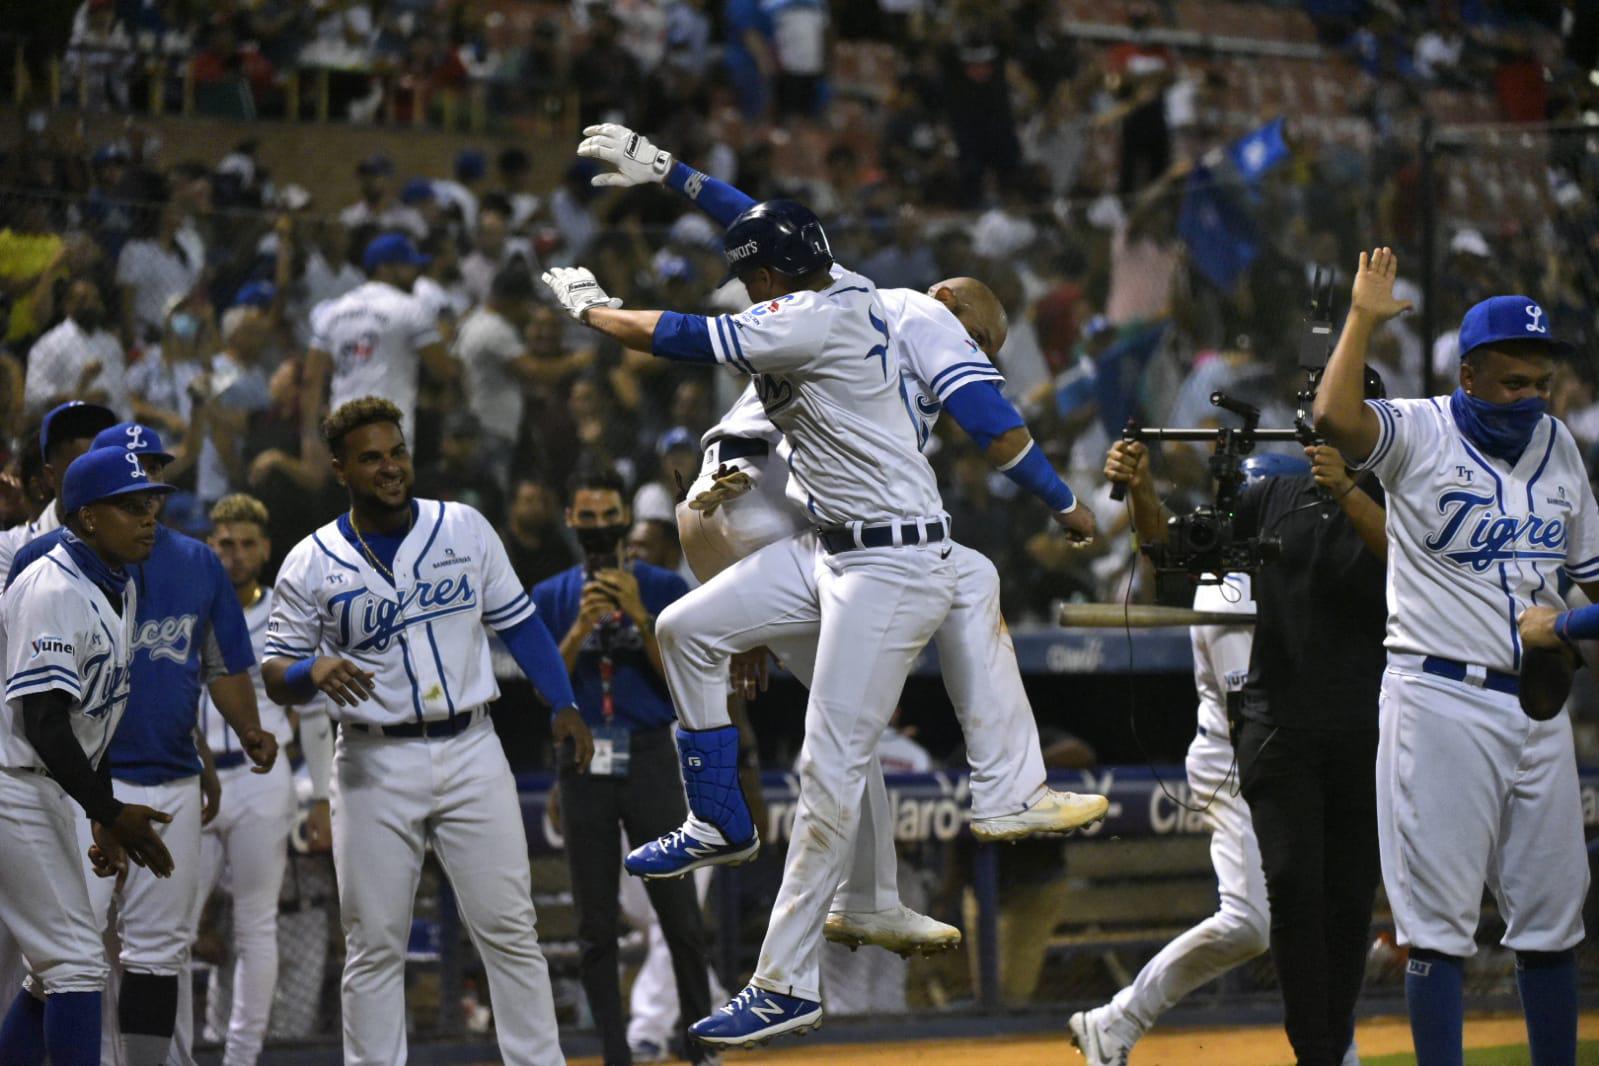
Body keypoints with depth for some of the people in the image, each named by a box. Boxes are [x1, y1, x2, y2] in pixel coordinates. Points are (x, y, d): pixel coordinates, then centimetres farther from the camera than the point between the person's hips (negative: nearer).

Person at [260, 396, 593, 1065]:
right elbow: (276, 676, -1)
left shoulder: (465, 528, 4)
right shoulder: (311, 564, -2)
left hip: (471, 753, 1)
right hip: (375, 765, -1)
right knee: (374, 944, 1)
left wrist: (563, 705, 1)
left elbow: (517, 622, 11)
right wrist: (316, 671, -23)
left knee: (508, 928, 0)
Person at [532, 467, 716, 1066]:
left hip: (649, 758, -2)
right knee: (595, 926, 2)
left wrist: (640, 617, -11)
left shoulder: (664, 589, 5)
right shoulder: (550, 600, 9)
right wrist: (582, 627, -11)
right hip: (583, 763, 2)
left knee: (680, 914, -5)